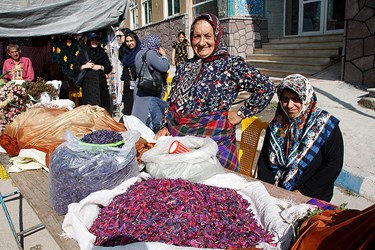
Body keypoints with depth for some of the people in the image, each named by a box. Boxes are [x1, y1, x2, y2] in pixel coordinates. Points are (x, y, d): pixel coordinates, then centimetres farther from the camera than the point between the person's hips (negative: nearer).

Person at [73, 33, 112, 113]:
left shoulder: (102, 52, 14)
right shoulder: (83, 52, 9)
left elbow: (109, 68, 10)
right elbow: (75, 67, 7)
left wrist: (100, 67, -6)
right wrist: (85, 66, -9)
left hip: (101, 83, 2)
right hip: (88, 83, -1)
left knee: (103, 105, -3)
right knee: (89, 105, -7)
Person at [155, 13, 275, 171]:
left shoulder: (231, 65, -7)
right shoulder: (185, 68, 10)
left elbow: (266, 87, -10)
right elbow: (172, 103, 17)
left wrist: (241, 113, -9)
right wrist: (166, 127, 7)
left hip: (214, 140, -4)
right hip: (178, 136, 5)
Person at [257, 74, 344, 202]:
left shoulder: (325, 125, -6)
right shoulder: (277, 124, 7)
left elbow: (333, 165, -8)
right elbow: (264, 158, 10)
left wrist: (303, 191, -13)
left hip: (312, 197, -3)